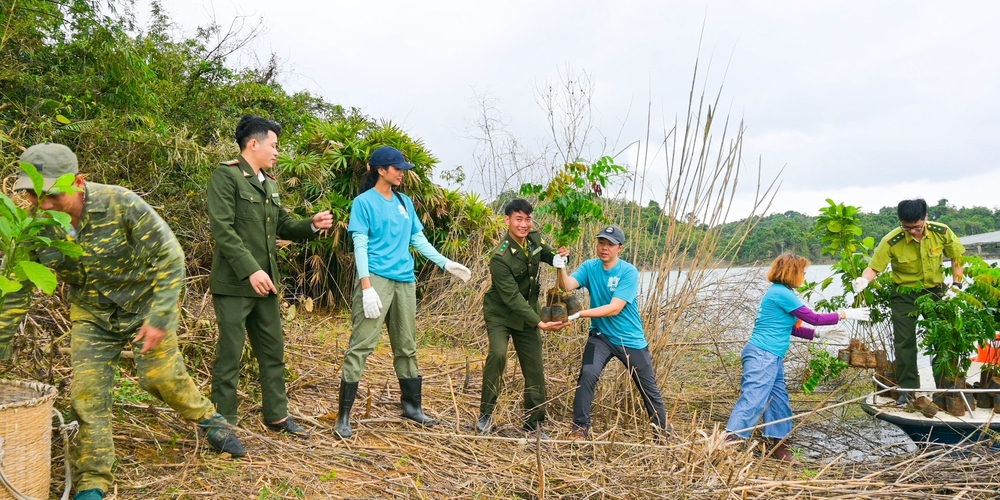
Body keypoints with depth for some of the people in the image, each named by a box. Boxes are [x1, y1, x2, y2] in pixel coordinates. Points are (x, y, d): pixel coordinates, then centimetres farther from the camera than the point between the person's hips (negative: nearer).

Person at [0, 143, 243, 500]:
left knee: (161, 375, -4)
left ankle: (210, 420, 25)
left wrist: (158, 318, -24)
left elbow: (170, 258, -22)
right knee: (86, 392, -3)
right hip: (92, 315, 3)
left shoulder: (121, 204, -27)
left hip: (145, 303, -3)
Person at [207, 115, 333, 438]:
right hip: (234, 282, -8)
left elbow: (283, 226, 19)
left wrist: (312, 225, 0)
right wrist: (251, 270, -23)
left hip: (265, 282, 8)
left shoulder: (269, 183, 16)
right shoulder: (226, 176, -9)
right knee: (230, 354, 1)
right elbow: (222, 229, -17)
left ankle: (277, 415, 28)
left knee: (273, 351, 15)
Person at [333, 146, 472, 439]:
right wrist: (366, 286, -18)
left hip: (404, 281, 6)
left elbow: (419, 239, 18)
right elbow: (360, 246, -8)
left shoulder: (405, 202, 16)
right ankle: (344, 416, -6)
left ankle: (412, 405, 27)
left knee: (407, 346, 14)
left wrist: (446, 264, 9)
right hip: (376, 279, -6)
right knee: (361, 346, -10)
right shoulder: (364, 202, -2)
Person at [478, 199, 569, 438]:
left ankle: (534, 423, 19)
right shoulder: (500, 257, -25)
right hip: (500, 313, -5)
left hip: (527, 313, 6)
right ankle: (486, 414, -11)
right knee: (497, 354, -28)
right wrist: (540, 323, -32)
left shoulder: (535, 240, -6)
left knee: (535, 368, 4)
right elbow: (512, 298, -27)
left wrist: (560, 256, -12)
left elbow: (550, 258, 13)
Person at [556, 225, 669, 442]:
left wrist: (579, 314, -33)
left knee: (649, 388, 10)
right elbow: (568, 285, -22)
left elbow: (615, 308, -26)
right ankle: (580, 428, -8)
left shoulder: (629, 272, -18)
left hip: (631, 339, -2)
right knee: (587, 374, -22)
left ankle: (662, 433, 32)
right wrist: (561, 266, -41)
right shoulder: (590, 267, -5)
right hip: (601, 335, 2)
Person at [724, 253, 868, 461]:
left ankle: (777, 445, 22)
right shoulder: (781, 293, -13)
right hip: (762, 355, -10)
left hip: (772, 357, 10)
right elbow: (813, 318, -8)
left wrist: (820, 334, 19)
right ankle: (729, 443, -17)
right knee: (753, 400, -15)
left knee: (779, 401, 13)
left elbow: (793, 328, 22)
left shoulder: (780, 293, 17)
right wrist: (845, 314, 3)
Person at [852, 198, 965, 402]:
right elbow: (874, 267, -19)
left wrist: (957, 285, -5)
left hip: (935, 291, 2)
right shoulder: (891, 241, -23)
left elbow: (956, 257, 0)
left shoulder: (942, 232, -16)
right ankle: (908, 389, 10)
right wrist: (863, 280, -41)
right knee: (904, 342, -1)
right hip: (904, 295, -2)